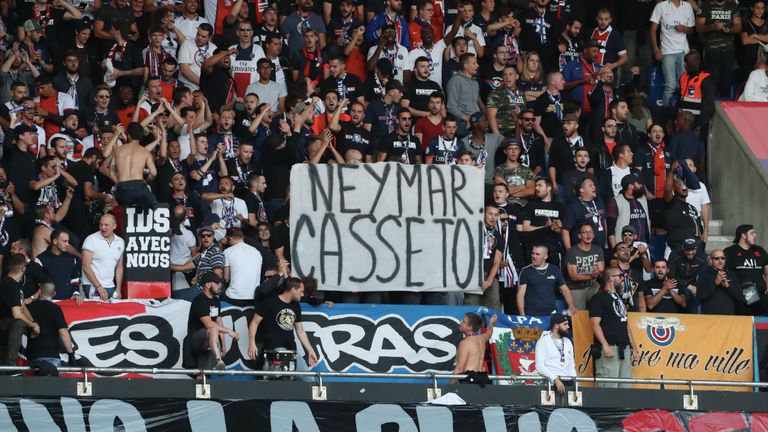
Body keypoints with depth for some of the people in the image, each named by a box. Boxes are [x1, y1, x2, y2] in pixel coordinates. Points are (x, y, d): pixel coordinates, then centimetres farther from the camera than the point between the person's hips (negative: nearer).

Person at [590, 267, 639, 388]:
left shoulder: (618, 299, 24)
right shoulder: (599, 298, -2)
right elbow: (595, 324, -11)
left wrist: (634, 348, 21)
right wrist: (605, 345, -22)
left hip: (624, 350, 8)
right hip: (610, 349, -8)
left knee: (625, 388, 3)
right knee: (609, 387, -14)